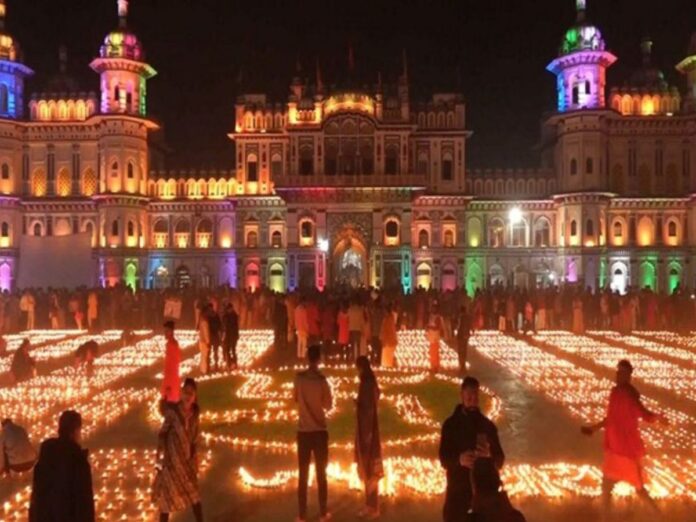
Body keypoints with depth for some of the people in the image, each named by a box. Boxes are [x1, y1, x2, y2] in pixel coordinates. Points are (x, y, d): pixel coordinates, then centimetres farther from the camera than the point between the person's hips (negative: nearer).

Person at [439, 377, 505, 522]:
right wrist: (459, 459, -25)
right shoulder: (451, 424, 3)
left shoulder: (488, 425, 9)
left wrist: (489, 456, -17)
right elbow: (444, 458, -5)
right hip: (458, 490, -2)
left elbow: (500, 460, 6)